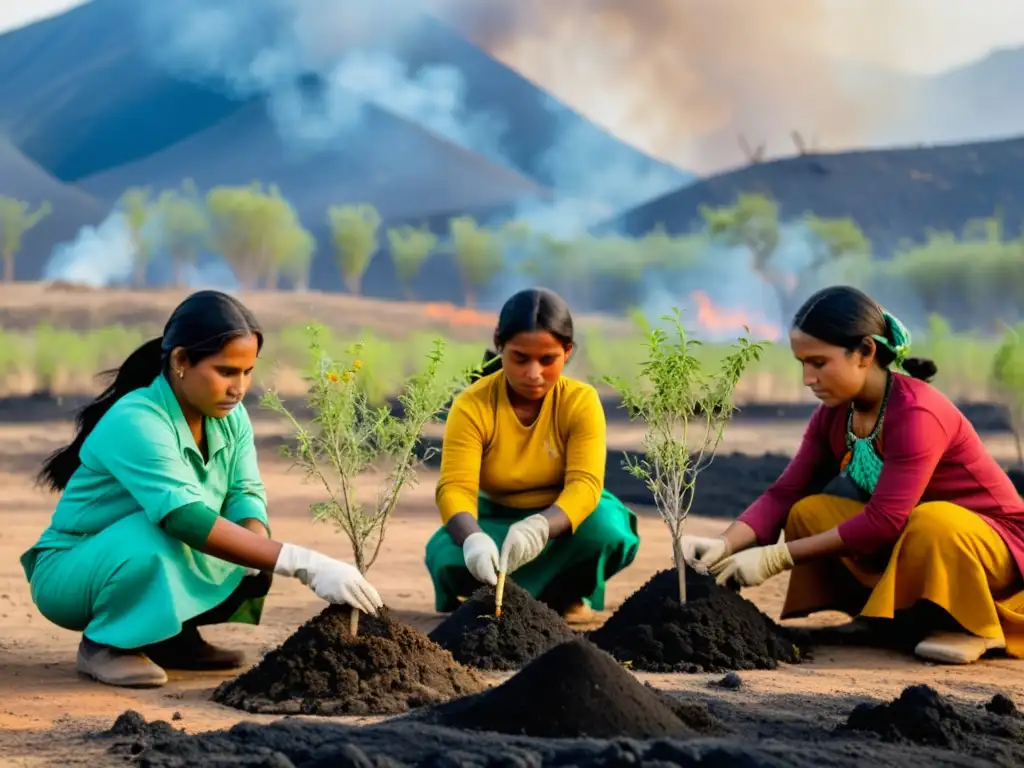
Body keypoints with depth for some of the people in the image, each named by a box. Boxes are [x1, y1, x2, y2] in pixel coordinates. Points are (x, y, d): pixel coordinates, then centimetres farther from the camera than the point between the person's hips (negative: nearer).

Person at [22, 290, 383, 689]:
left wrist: (258, 540, -37)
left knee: (253, 556, -15)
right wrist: (303, 564, -47)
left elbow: (245, 492, -11)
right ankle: (105, 643, -11)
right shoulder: (135, 422, -30)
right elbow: (187, 519, -41)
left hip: (164, 566, 7)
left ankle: (171, 638, 7)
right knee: (160, 535, -36)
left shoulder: (230, 415, -5)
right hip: (70, 574, -7)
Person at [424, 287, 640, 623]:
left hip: (560, 518, 0)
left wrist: (540, 527, -52)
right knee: (449, 557, -33)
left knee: (604, 527, -34)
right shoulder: (472, 406, -18)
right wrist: (473, 539, -53)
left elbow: (585, 482, -30)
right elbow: (455, 487, -29)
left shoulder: (581, 402, -18)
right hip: (497, 519, 0)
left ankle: (565, 595, -4)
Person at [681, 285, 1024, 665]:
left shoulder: (915, 413, -29)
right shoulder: (834, 414, -4)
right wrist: (724, 545, -25)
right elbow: (784, 495, -6)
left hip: (991, 540, -7)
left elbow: (884, 521, -33)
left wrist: (776, 558, -31)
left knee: (932, 523, -38)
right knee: (809, 511, -7)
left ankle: (972, 625, -12)